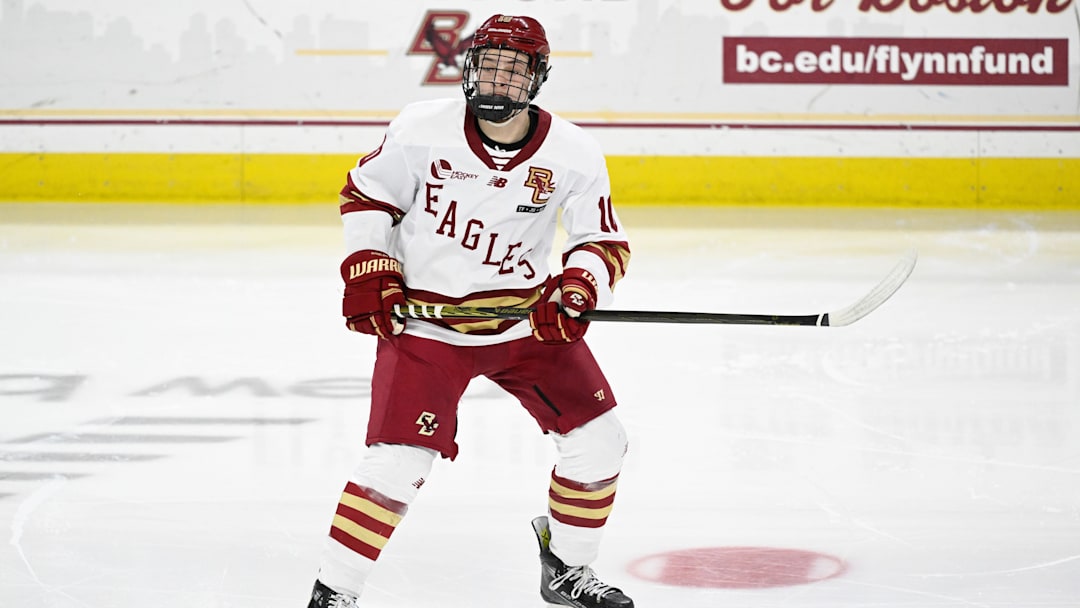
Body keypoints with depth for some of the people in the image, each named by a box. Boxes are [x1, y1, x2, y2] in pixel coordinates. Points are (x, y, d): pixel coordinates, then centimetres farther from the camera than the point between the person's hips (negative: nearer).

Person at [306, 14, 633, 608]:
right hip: (425, 324, -3)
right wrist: (368, 269, -8)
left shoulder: (573, 154, -9)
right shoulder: (422, 130, -13)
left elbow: (604, 240, 0)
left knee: (598, 440, 1)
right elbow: (365, 195, 2)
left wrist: (576, 287, -20)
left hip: (527, 319, 3)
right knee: (397, 462, -15)